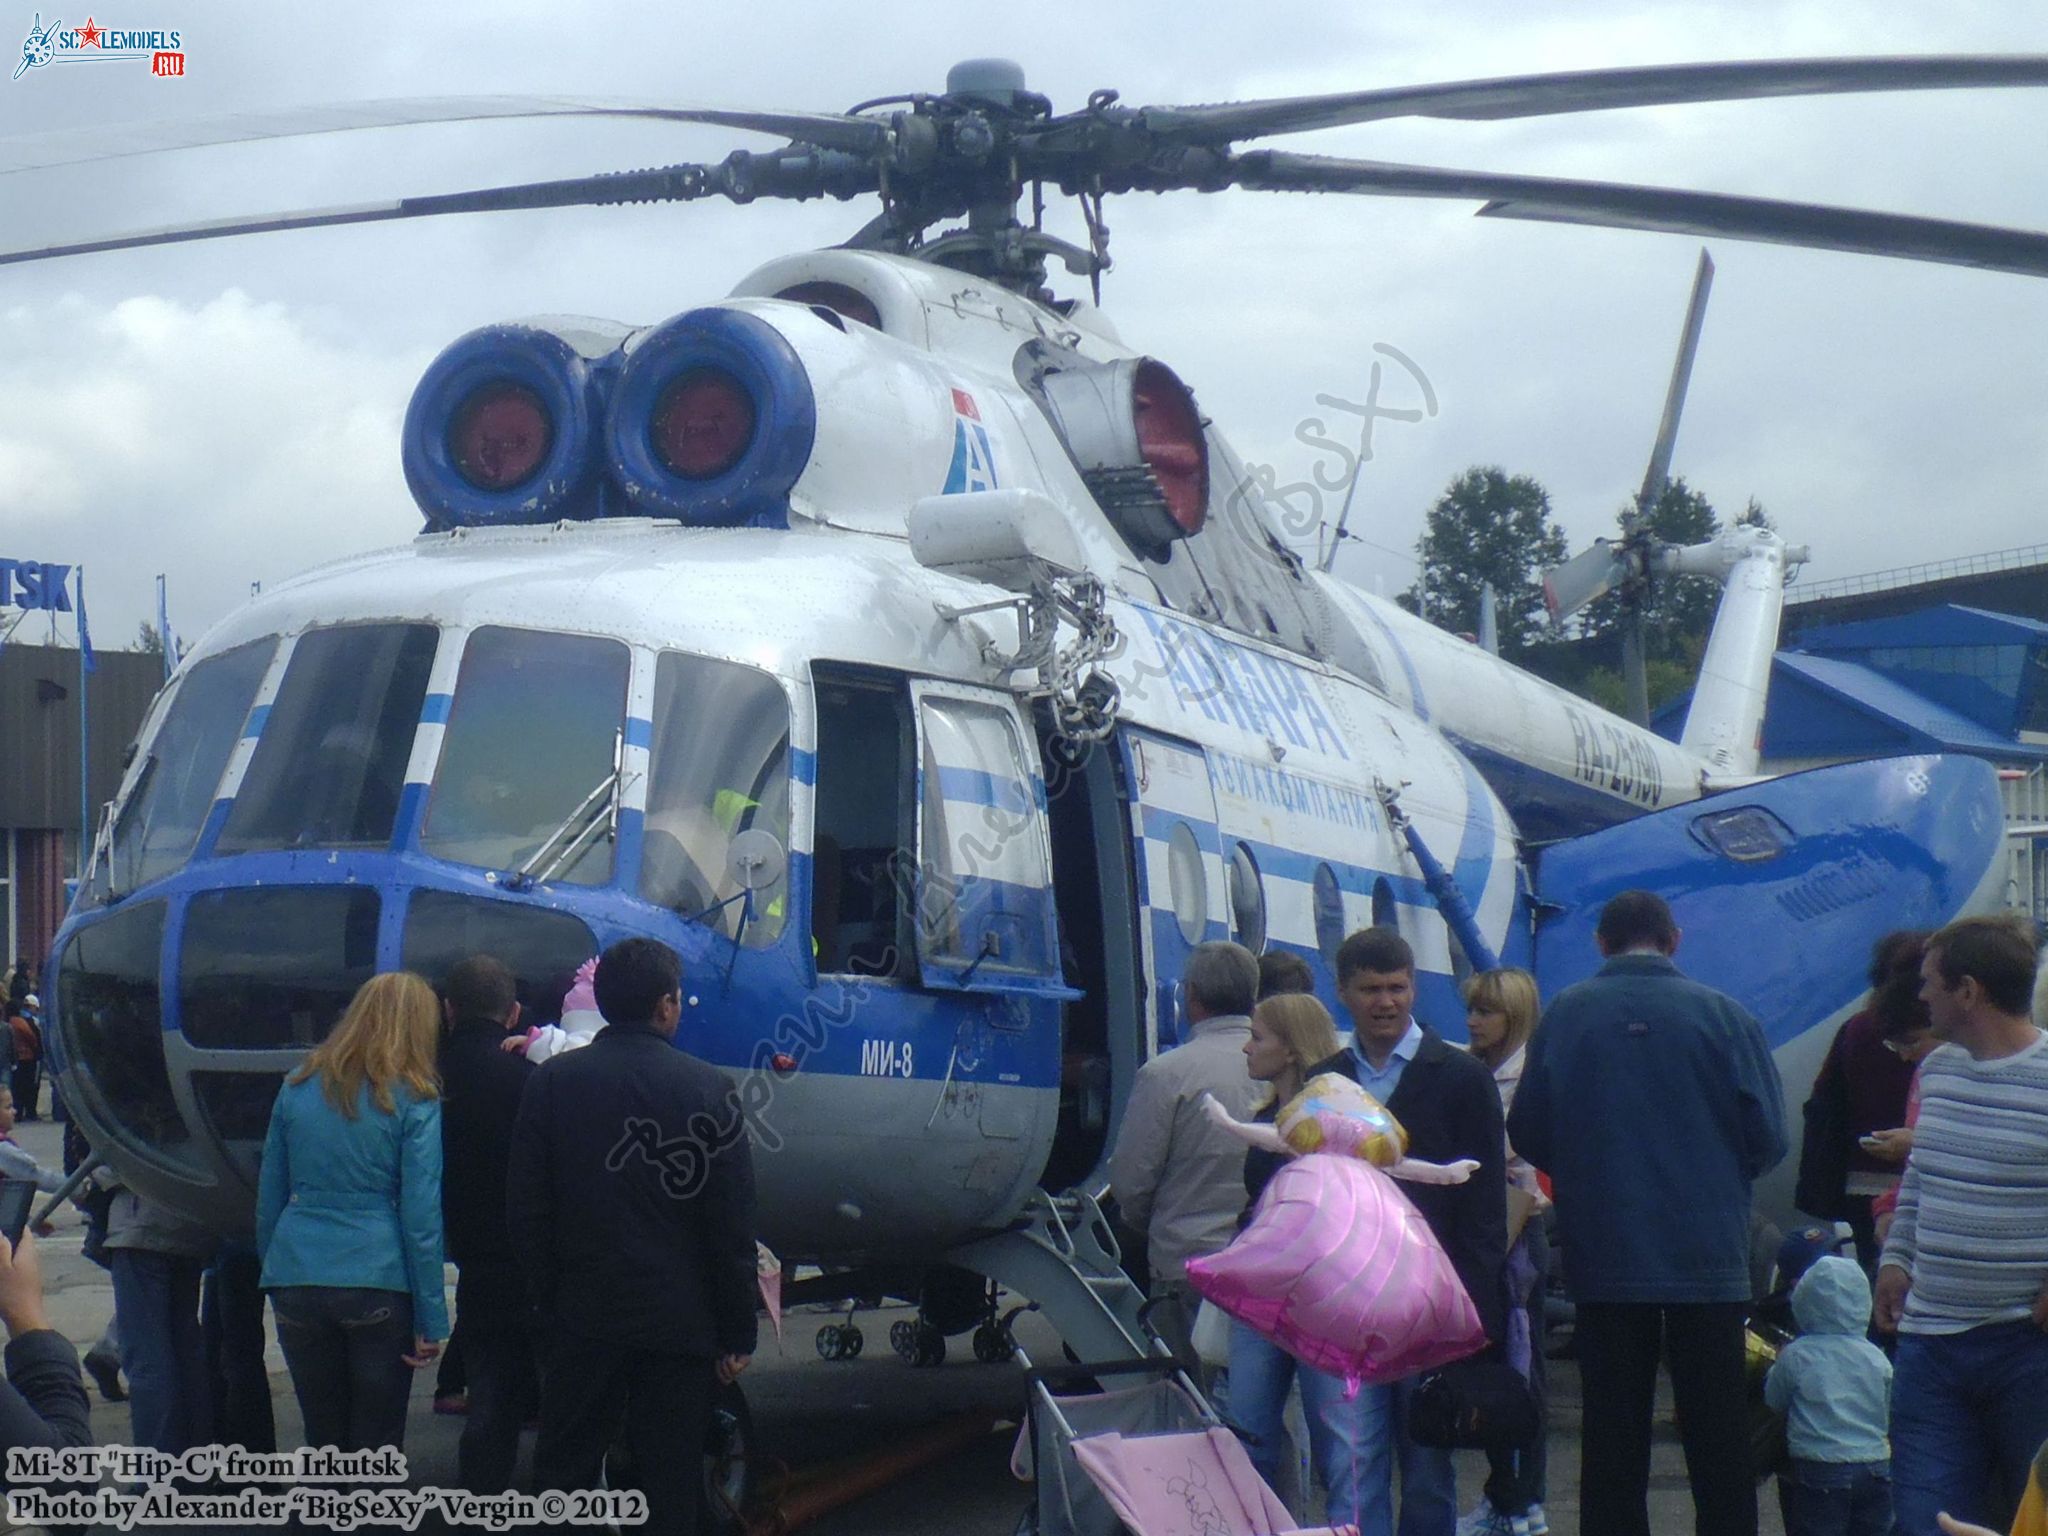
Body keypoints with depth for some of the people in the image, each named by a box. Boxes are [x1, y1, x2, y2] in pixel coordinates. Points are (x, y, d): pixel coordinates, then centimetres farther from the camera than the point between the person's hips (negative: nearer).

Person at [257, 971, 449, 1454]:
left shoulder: (298, 1088, 9)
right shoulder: (414, 1101, -3)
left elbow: (269, 1196, 13)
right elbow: (420, 1216, -6)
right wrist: (431, 1319, -2)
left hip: (296, 1281, 3)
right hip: (378, 1286, -3)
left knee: (323, 1438, 13)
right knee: (378, 1447, 4)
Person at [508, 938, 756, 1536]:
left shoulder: (551, 1081, -2)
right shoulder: (708, 1089, -8)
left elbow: (525, 1212, 0)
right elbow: (732, 1225, -7)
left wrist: (547, 1303, 10)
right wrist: (737, 1334, 0)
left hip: (579, 1318, 2)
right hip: (679, 1323, -2)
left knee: (563, 1471, 11)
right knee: (670, 1480, 7)